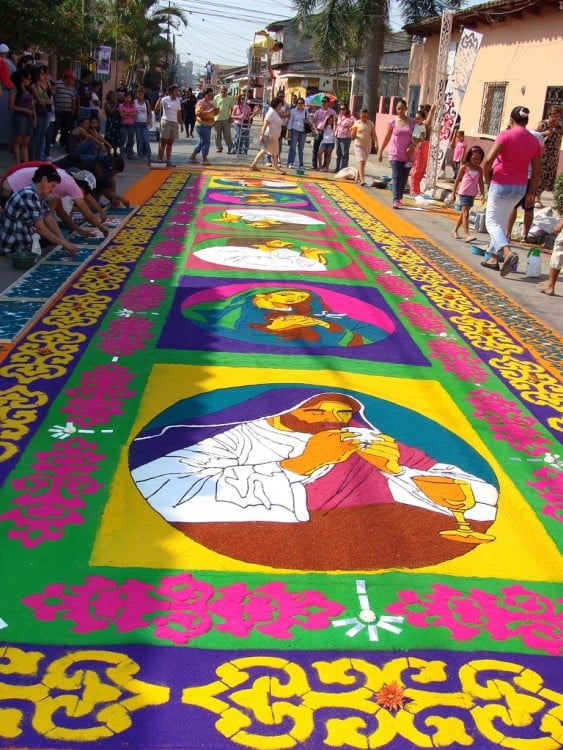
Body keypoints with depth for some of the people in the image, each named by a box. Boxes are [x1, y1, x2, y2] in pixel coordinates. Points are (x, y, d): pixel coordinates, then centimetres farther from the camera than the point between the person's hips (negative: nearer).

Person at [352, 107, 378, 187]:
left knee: (363, 163, 10)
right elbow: (353, 136, 3)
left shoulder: (371, 123, 4)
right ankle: (362, 179, -22)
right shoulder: (356, 123, 0)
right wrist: (352, 131, -20)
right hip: (358, 145, -3)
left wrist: (376, 143, -11)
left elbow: (374, 134, 2)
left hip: (368, 146, 3)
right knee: (361, 162, -16)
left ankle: (357, 178, 27)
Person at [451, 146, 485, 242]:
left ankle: (455, 230, 32)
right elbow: (457, 180, -1)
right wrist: (453, 194, -2)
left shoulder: (479, 169, 6)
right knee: (466, 213, -13)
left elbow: (480, 183, 7)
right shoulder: (464, 167, -5)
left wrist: (482, 194, -4)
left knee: (463, 213, 16)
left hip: (473, 194, 5)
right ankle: (466, 234, -19)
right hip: (464, 193, -5)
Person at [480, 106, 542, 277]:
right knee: (502, 222, 18)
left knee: (492, 222, -2)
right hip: (520, 187, 6)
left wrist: (487, 178, -3)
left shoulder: (506, 135, -13)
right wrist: (531, 193, 14)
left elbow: (488, 160, -20)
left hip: (501, 184, -6)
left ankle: (507, 252, -26)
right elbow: (536, 172, 7)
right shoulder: (534, 142, 4)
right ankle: (493, 258, 22)